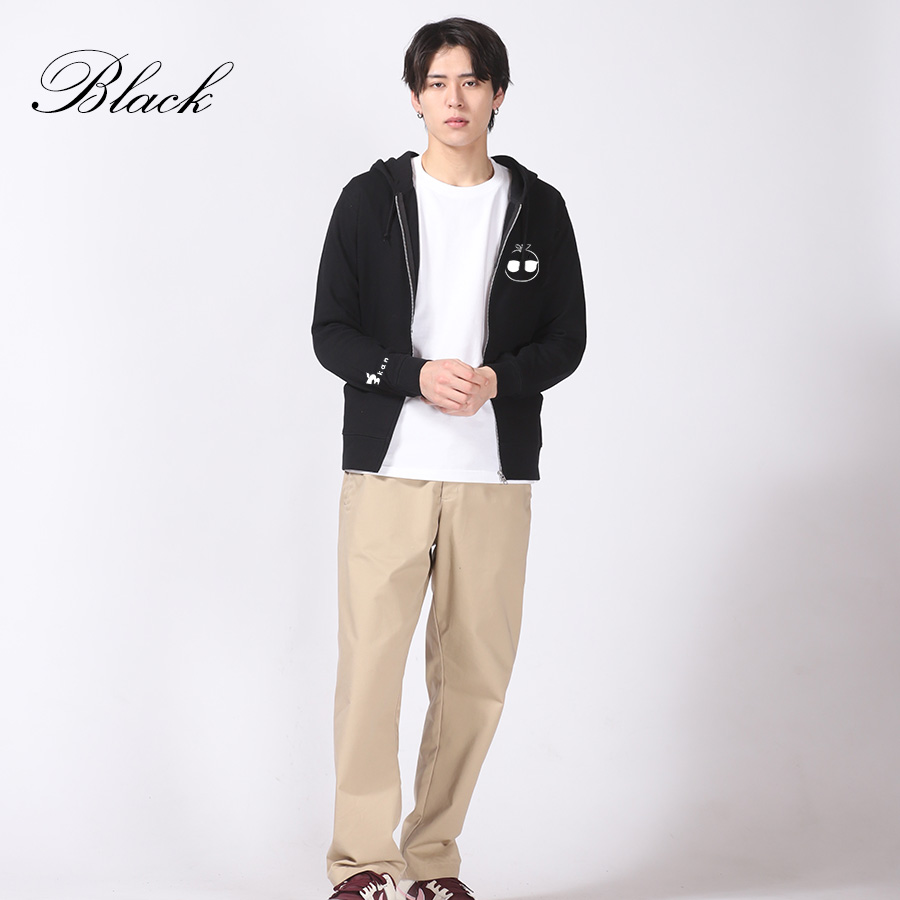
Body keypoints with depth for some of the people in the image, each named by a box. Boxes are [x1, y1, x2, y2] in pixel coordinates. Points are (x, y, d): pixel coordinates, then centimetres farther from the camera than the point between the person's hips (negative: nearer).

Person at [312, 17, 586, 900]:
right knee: (369, 663, -6)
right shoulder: (370, 199, 5)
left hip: (495, 472, 2)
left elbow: (567, 337, 8)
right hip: (386, 467, -1)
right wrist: (416, 376, -15)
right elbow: (330, 332, 2)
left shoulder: (538, 208, 9)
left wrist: (497, 378, -12)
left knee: (475, 674, 5)